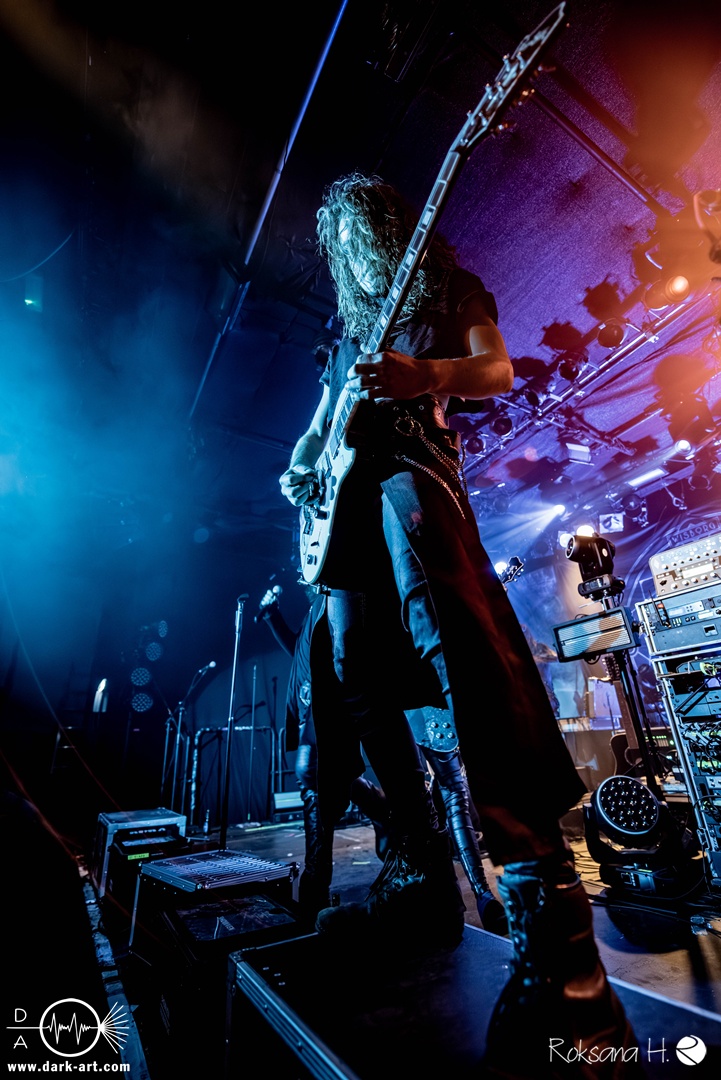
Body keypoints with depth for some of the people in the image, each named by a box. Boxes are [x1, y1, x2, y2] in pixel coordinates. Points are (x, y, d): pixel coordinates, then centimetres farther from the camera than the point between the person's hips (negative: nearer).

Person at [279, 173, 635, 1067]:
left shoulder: (445, 289, 22)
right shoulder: (350, 323, 37)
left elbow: (498, 370, 4)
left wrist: (425, 376, -17)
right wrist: (301, 466, 12)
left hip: (409, 467, -6)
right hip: (349, 491, 7)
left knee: (459, 648, -31)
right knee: (356, 680, -5)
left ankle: (547, 922, -25)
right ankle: (420, 877, 5)